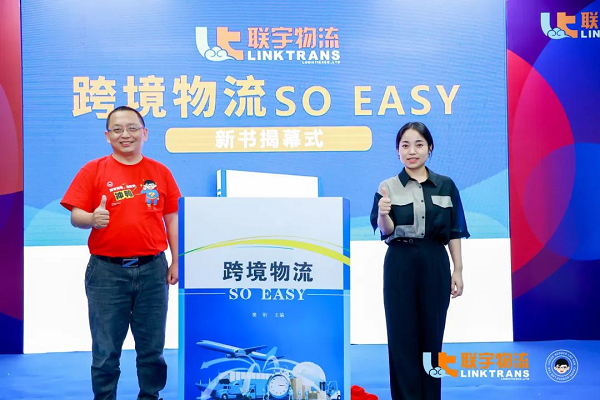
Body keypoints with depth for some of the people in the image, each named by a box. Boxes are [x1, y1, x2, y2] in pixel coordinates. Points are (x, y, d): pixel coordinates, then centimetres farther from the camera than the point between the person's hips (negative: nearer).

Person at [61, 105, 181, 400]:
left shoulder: (160, 172, 7)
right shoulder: (92, 171, 2)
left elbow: (172, 219, 10)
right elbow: (75, 216, -1)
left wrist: (176, 262, 7)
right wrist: (92, 218, -24)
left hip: (152, 269, 2)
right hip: (107, 270, -1)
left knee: (152, 346, 10)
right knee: (106, 349, 6)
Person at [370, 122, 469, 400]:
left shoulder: (446, 185, 4)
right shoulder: (388, 187, -1)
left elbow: (454, 232, 7)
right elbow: (385, 232, -9)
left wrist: (458, 270, 4)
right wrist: (383, 214, -30)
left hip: (435, 265, 2)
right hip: (400, 266, -1)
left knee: (432, 335, 9)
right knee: (402, 335, 3)